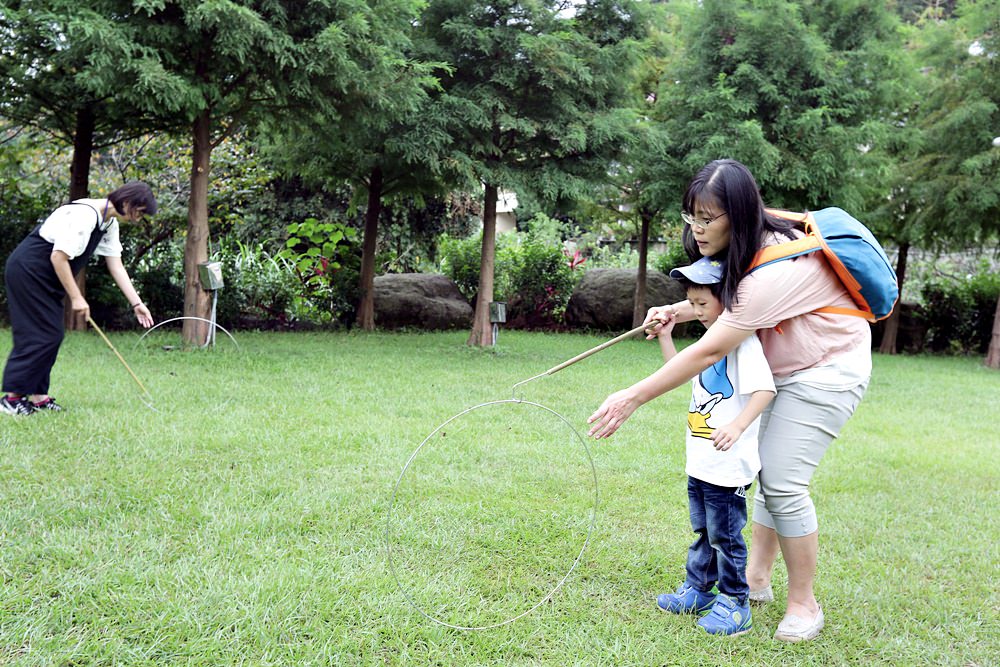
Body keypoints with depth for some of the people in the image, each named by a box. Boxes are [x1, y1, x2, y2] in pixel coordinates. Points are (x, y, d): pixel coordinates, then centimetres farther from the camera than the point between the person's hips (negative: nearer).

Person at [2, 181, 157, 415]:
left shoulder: (110, 224, 5)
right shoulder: (84, 214, -25)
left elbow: (116, 266, 6)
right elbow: (58, 257, -26)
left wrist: (136, 303, 0)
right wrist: (76, 297, -21)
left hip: (47, 279, 10)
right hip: (27, 271, -10)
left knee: (51, 335, 8)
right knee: (42, 334, -9)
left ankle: (38, 395, 13)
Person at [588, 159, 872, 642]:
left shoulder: (773, 271, -35)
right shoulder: (749, 247, -7)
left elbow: (709, 352, -34)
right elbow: (727, 296, 15)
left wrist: (633, 398, -29)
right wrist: (677, 311, -5)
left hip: (827, 370, -9)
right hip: (784, 369, 9)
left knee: (783, 481, -12)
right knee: (766, 471, 9)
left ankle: (803, 604, 4)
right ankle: (756, 580, 21)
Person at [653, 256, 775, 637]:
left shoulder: (744, 341, -17)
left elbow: (764, 389, -28)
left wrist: (737, 426, -40)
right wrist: (666, 337, 16)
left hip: (729, 465, -9)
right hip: (700, 461, 10)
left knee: (725, 535, 1)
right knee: (703, 531, 21)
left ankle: (734, 605, 15)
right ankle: (698, 591, 34)